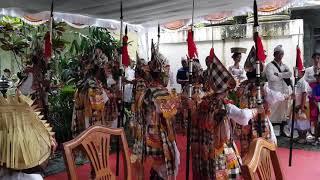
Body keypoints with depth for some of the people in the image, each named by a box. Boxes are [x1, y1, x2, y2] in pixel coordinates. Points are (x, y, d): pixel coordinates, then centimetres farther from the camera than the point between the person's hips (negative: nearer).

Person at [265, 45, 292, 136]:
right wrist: (284, 76, -6)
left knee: (284, 111, 11)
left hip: (285, 92, 6)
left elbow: (290, 74, -4)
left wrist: (278, 74, -13)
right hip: (274, 92, -6)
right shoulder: (270, 65, -4)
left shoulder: (284, 66, 16)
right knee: (273, 112, -5)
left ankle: (282, 130, 22)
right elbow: (271, 77, -20)